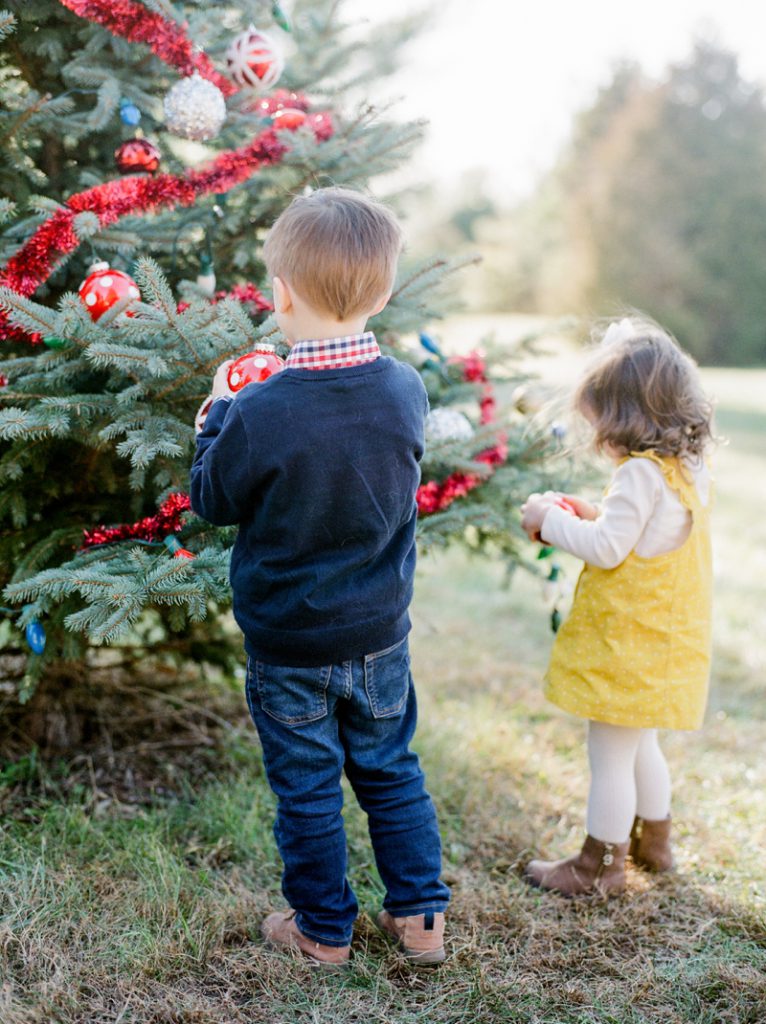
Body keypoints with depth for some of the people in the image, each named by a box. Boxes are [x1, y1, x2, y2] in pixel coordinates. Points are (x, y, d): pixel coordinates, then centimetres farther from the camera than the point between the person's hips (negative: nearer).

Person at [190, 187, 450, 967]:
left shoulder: (259, 415, -26)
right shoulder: (405, 392, -12)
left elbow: (213, 501, -8)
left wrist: (219, 413, 6)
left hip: (287, 647, -3)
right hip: (379, 634, 4)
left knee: (307, 790, 14)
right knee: (391, 771, 21)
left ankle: (324, 929, 31)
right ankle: (420, 917, 31)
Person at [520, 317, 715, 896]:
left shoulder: (642, 473, -23)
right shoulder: (691, 467, 6)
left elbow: (608, 549, -23)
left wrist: (550, 521, -11)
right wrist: (593, 516, 10)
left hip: (630, 642, -10)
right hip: (665, 637, 10)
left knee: (609, 754, 4)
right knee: (640, 745, 26)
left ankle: (601, 866, 18)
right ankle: (653, 842, 41)